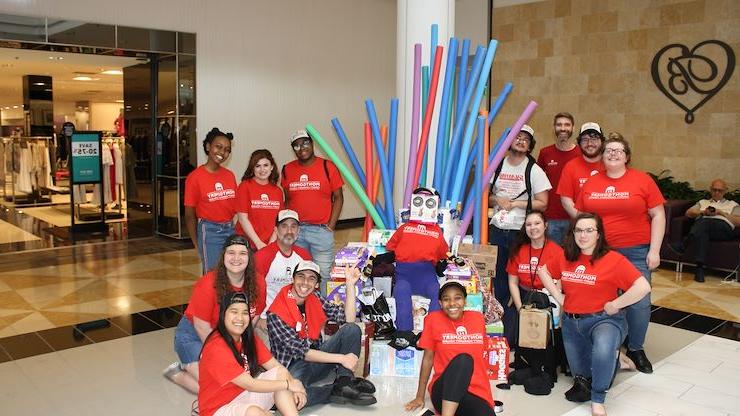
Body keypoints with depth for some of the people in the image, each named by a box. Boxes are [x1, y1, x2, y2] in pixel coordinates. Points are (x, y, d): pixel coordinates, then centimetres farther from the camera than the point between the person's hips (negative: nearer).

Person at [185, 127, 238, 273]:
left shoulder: (230, 175, 7)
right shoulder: (195, 177, -7)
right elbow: (190, 215, -3)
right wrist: (197, 245, -2)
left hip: (231, 230, 5)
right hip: (209, 232, -4)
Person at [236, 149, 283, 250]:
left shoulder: (278, 191, 8)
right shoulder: (245, 186, -3)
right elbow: (243, 218, -8)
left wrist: (271, 243, -7)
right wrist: (259, 244, -11)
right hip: (247, 245, -3)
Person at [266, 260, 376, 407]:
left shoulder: (315, 298, 2)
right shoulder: (276, 314, -17)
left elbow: (348, 319, -3)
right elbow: (301, 352, -19)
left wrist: (350, 285, -13)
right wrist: (341, 358, -20)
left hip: (317, 356, 6)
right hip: (294, 366, -6)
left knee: (352, 330, -11)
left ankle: (344, 382, -24)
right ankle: (338, 391, -18)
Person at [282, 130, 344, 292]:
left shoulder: (328, 167, -1)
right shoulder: (287, 170, 8)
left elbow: (338, 197, 1)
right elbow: (286, 200, 12)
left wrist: (330, 226, -5)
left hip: (321, 230, -3)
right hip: (295, 231, 3)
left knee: (323, 273, 2)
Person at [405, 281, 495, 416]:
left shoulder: (478, 318, 9)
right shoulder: (433, 319, 0)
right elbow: (428, 358, 5)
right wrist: (420, 397, 6)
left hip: (477, 394, 0)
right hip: (443, 391, 0)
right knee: (463, 359, -35)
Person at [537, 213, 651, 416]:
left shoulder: (613, 260, -15)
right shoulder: (566, 259, 2)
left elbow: (643, 287, -23)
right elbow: (543, 271, 18)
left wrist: (614, 305, -19)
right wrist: (557, 295, 6)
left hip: (604, 319, -6)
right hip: (571, 322, 6)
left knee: (603, 351, -39)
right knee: (581, 373, 16)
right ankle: (613, 361, 45)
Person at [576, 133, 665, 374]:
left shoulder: (642, 180, 0)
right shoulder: (591, 184, 7)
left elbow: (658, 216, 0)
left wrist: (654, 250, -5)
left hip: (636, 252, -2)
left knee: (639, 302, 1)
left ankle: (636, 349, 21)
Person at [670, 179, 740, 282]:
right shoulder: (703, 202, 38)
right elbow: (688, 213, 19)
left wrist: (721, 212, 2)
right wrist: (703, 212, 1)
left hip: (723, 226, -2)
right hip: (701, 224, 2)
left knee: (705, 222, -39)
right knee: (702, 232, -40)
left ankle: (682, 245, -49)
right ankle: (700, 268, -49)